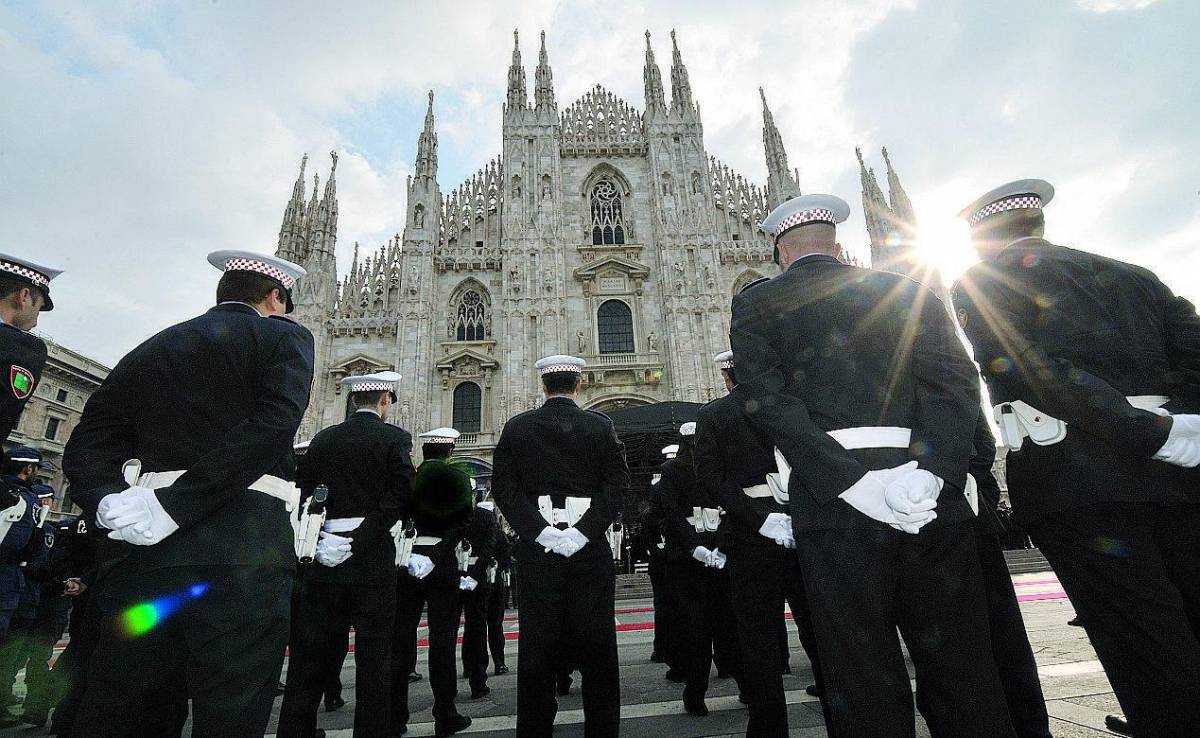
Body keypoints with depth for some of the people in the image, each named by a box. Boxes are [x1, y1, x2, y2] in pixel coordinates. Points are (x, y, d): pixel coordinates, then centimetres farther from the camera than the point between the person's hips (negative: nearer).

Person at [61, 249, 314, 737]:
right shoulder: (283, 336, 3)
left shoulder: (149, 350, 20)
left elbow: (86, 445, 12)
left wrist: (109, 503, -3)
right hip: (242, 551, -5)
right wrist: (173, 507, -13)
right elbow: (273, 425, -14)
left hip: (142, 551, 6)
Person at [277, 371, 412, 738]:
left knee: (311, 654, 15)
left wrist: (316, 541, 8)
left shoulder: (323, 439, 8)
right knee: (374, 655, 6)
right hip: (373, 556, -4)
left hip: (325, 556, 4)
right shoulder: (395, 438, -6)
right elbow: (399, 496, -16)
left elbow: (302, 493, 6)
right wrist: (360, 540, -14)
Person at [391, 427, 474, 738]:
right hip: (444, 566, -1)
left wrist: (408, 556, 5)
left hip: (407, 563, 2)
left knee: (401, 641, 10)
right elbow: (462, 525, -12)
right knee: (442, 641, 6)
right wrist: (434, 558, -13)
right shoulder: (460, 478, -3)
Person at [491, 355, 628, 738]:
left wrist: (539, 532, -10)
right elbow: (617, 484, -8)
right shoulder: (600, 425, 1)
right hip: (591, 550, 0)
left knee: (537, 645, 9)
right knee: (596, 647, 10)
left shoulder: (516, 427, 3)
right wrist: (582, 531, -12)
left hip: (536, 550, 1)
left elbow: (503, 486, -5)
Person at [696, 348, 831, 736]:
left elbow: (712, 477, -11)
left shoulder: (711, 414, -1)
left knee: (760, 636, 7)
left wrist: (759, 518, -15)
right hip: (802, 523, 3)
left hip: (749, 534, -2)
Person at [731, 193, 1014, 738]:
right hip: (932, 499, 3)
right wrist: (930, 471, -12)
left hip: (832, 503, -2)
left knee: (865, 680, 7)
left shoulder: (753, 305, 7)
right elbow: (955, 376, 0)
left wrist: (850, 481, -13)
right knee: (960, 666, 15)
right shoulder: (905, 288, 15)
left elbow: (768, 400, -8)